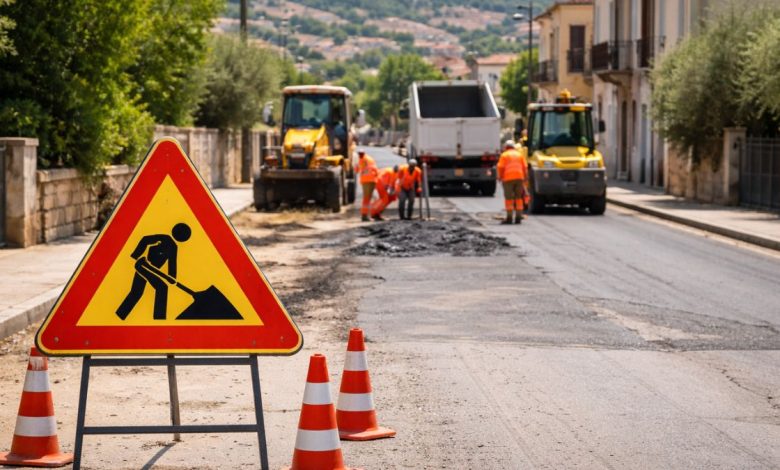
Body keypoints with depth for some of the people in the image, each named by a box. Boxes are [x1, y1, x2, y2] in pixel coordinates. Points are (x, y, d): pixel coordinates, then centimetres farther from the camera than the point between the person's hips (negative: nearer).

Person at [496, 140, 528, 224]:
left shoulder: (504, 155, 3)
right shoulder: (519, 154, 14)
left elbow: (500, 167, -6)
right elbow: (525, 167, 8)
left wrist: (500, 177, 6)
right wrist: (525, 178, 13)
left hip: (508, 178, -4)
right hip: (519, 178, 4)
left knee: (509, 198, -1)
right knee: (518, 197, 8)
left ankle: (509, 217, -5)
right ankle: (518, 217, 5)